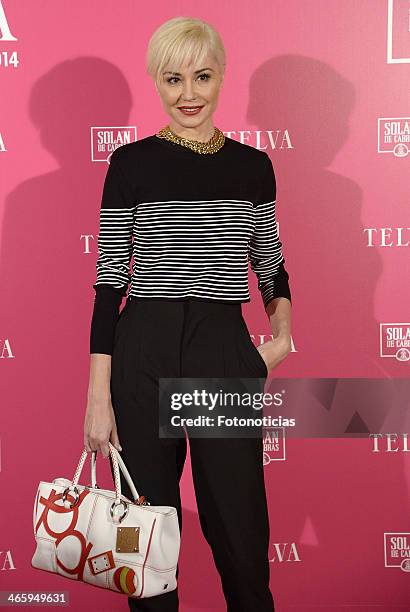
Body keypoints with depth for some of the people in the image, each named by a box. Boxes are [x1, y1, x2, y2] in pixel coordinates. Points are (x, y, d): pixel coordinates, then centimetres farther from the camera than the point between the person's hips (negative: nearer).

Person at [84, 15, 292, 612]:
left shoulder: (253, 166, 7)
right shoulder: (131, 163, -1)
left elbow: (270, 260, 20)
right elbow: (109, 277, -3)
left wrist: (281, 332, 4)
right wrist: (99, 396, -7)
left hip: (226, 350, 2)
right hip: (144, 351, -1)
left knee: (238, 518, 7)